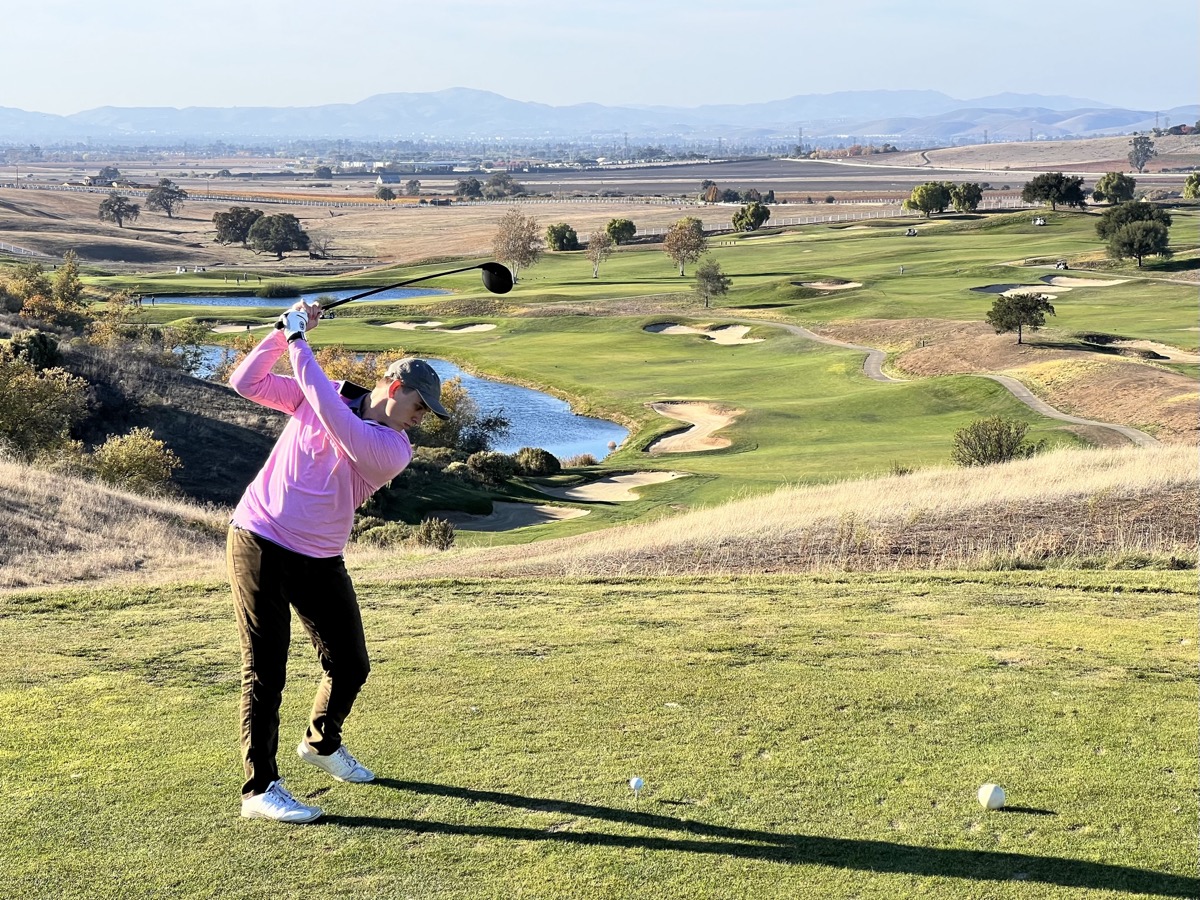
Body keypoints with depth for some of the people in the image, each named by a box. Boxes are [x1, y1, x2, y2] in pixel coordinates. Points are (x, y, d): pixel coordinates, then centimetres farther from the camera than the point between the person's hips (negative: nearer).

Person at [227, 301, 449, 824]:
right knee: (265, 673, -6)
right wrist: (282, 331, -15)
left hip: (320, 563, 3)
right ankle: (259, 788, 0)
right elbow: (246, 383, -4)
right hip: (258, 545, -3)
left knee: (351, 666, 10)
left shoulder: (394, 450, -8)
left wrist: (298, 343, -18)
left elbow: (336, 417, -22)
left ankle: (322, 743, 40)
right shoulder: (313, 394, -2)